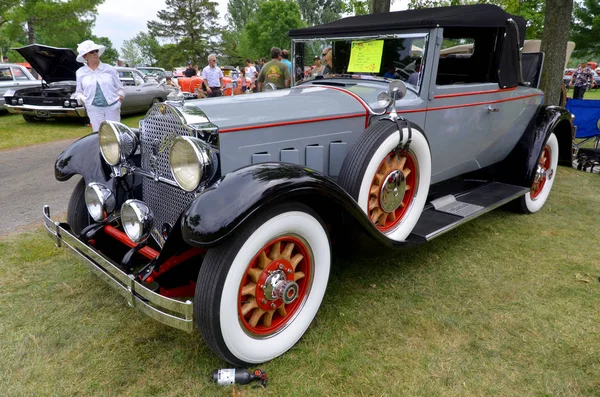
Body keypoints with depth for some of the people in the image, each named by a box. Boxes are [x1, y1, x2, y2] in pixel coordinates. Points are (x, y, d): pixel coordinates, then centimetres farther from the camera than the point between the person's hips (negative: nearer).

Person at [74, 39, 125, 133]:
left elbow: (120, 87, 11)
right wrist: (82, 98, -4)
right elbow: (78, 92, 17)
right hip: (94, 108, 1)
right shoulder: (80, 72, 9)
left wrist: (120, 95, -9)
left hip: (112, 107, -1)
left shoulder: (109, 69, 6)